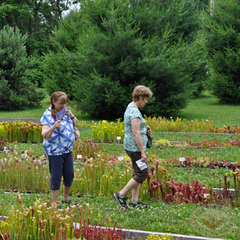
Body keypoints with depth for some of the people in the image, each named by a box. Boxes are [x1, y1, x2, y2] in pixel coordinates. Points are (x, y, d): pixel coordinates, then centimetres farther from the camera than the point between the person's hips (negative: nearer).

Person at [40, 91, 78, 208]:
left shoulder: (65, 111, 7)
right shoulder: (48, 115, -13)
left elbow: (75, 124, 19)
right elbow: (45, 135, -18)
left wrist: (71, 116, -2)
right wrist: (53, 127, -37)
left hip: (67, 150, 7)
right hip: (55, 151, -7)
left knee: (69, 175, 12)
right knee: (56, 177, -2)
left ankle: (66, 199, 29)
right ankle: (54, 204, 7)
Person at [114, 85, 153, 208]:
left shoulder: (130, 108, 13)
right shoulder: (135, 111, -19)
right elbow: (136, 134, -22)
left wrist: (145, 132, 11)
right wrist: (142, 152, -21)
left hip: (131, 146, 10)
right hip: (135, 147, -10)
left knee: (138, 173, 12)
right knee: (142, 173, -5)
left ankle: (134, 200, 15)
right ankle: (121, 194, 0)